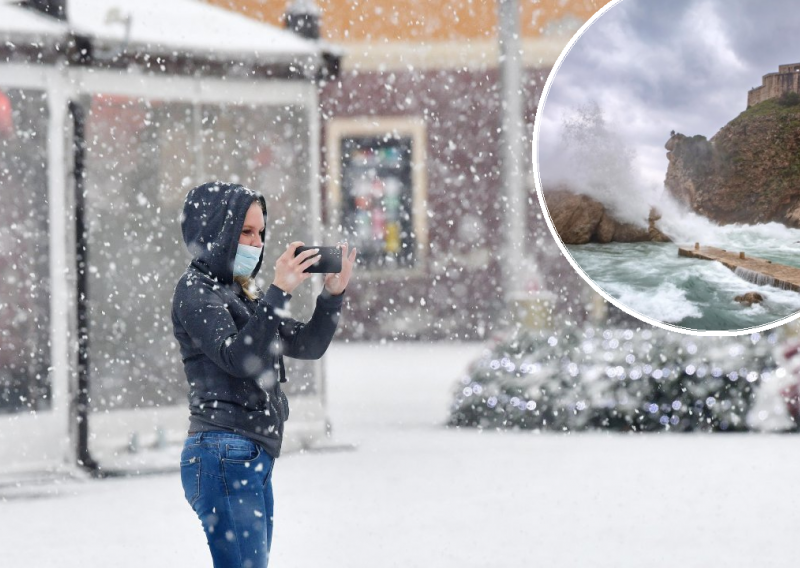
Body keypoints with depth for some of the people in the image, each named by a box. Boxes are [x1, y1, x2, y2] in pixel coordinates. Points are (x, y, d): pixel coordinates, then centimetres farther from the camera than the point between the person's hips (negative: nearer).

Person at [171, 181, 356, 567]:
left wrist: (333, 294, 5)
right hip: (225, 457, -9)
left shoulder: (240, 294, 20)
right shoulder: (194, 292, -5)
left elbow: (308, 345, 20)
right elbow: (237, 357, -20)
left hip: (257, 459, 9)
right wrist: (279, 292, -24)